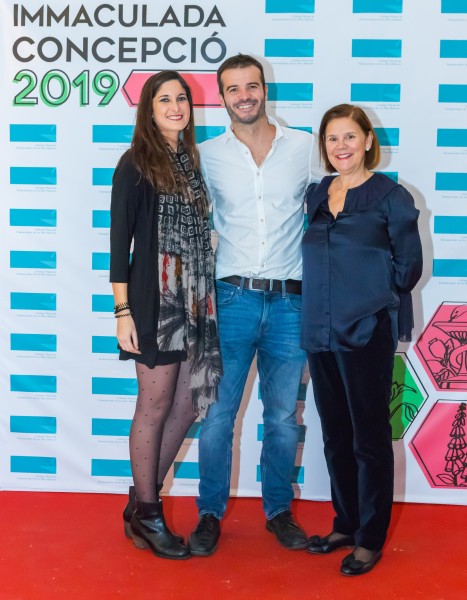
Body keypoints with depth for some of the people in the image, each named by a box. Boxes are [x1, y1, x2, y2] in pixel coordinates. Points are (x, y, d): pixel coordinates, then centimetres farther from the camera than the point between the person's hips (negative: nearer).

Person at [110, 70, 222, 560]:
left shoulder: (192, 160, 14)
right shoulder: (135, 164, -3)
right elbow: (120, 239, -7)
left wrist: (207, 297, 10)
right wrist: (123, 310, -12)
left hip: (195, 300, 6)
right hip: (155, 298, -6)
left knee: (187, 405, 8)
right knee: (155, 405, 1)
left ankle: (142, 501, 24)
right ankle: (146, 515, 17)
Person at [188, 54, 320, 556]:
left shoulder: (304, 147, 4)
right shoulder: (207, 156, 4)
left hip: (290, 302, 1)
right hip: (233, 297, 0)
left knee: (283, 416, 10)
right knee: (218, 412, 2)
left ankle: (278, 510, 27)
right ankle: (210, 513, 19)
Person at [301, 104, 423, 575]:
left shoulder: (390, 195, -4)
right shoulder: (315, 195, 10)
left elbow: (408, 264, -2)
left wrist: (372, 298, 1)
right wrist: (324, 304, 8)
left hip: (367, 334, -5)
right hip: (320, 332, 6)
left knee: (369, 438, 3)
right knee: (335, 436, 15)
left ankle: (370, 539, 17)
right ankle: (345, 524, 30)